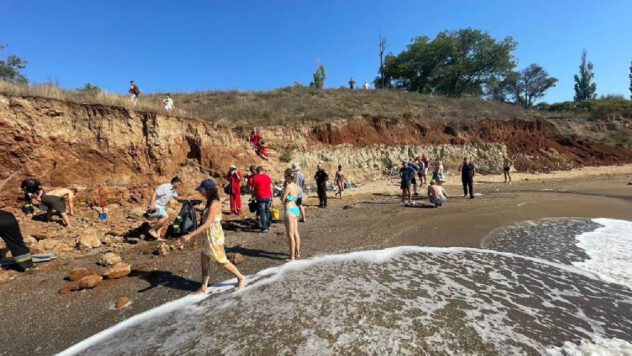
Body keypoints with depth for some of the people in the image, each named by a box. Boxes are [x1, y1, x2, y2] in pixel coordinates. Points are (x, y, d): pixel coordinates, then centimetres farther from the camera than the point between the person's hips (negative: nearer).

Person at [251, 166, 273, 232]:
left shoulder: (255, 178, -5)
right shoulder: (268, 177, 6)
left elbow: (253, 189, -2)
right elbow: (271, 188, 7)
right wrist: (271, 197, 14)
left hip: (260, 197, -4)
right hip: (268, 196, 4)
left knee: (262, 212, 1)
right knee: (267, 211, 17)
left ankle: (264, 228, 2)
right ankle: (268, 225, 25)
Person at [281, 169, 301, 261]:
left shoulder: (288, 186, -17)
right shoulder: (296, 186, 7)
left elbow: (282, 199, -10)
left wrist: (284, 187, -3)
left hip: (290, 210, -9)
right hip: (296, 209, 9)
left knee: (290, 234, 0)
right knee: (295, 232, 17)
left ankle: (292, 256, 8)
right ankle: (297, 253, 28)